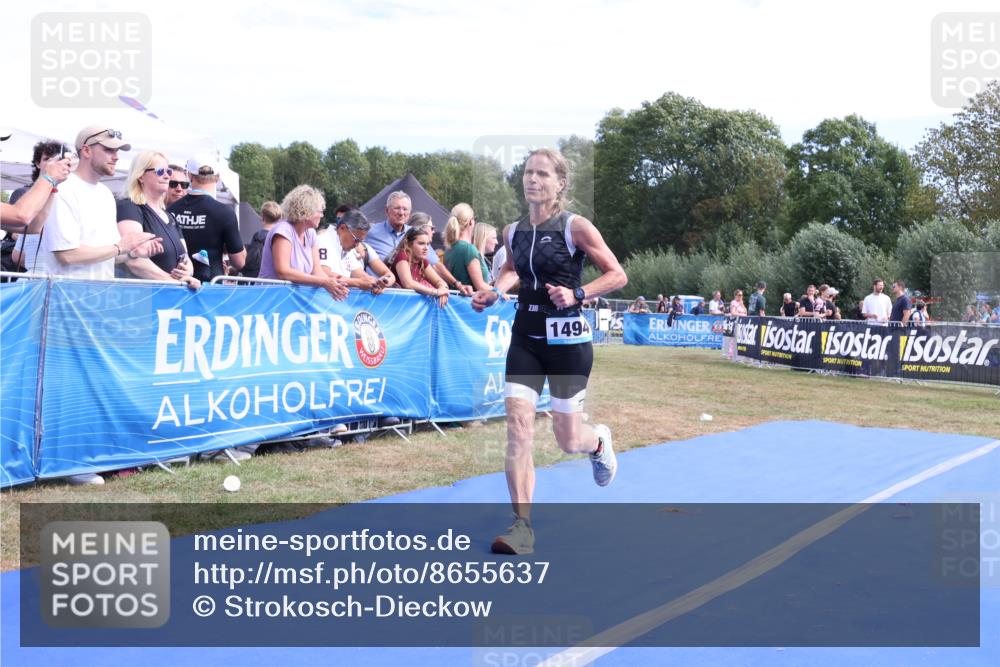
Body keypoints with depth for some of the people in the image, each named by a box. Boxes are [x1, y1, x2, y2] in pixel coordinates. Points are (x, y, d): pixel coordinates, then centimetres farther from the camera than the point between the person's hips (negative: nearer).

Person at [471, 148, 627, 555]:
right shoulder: (512, 232, 5)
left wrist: (576, 294, -21)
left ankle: (599, 441, 44)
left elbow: (617, 275, -7)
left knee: (567, 440, 5)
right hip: (525, 335, 4)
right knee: (517, 423, -11)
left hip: (567, 338, -4)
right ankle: (522, 525, -5)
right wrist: (494, 292, 7)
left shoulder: (575, 227, -10)